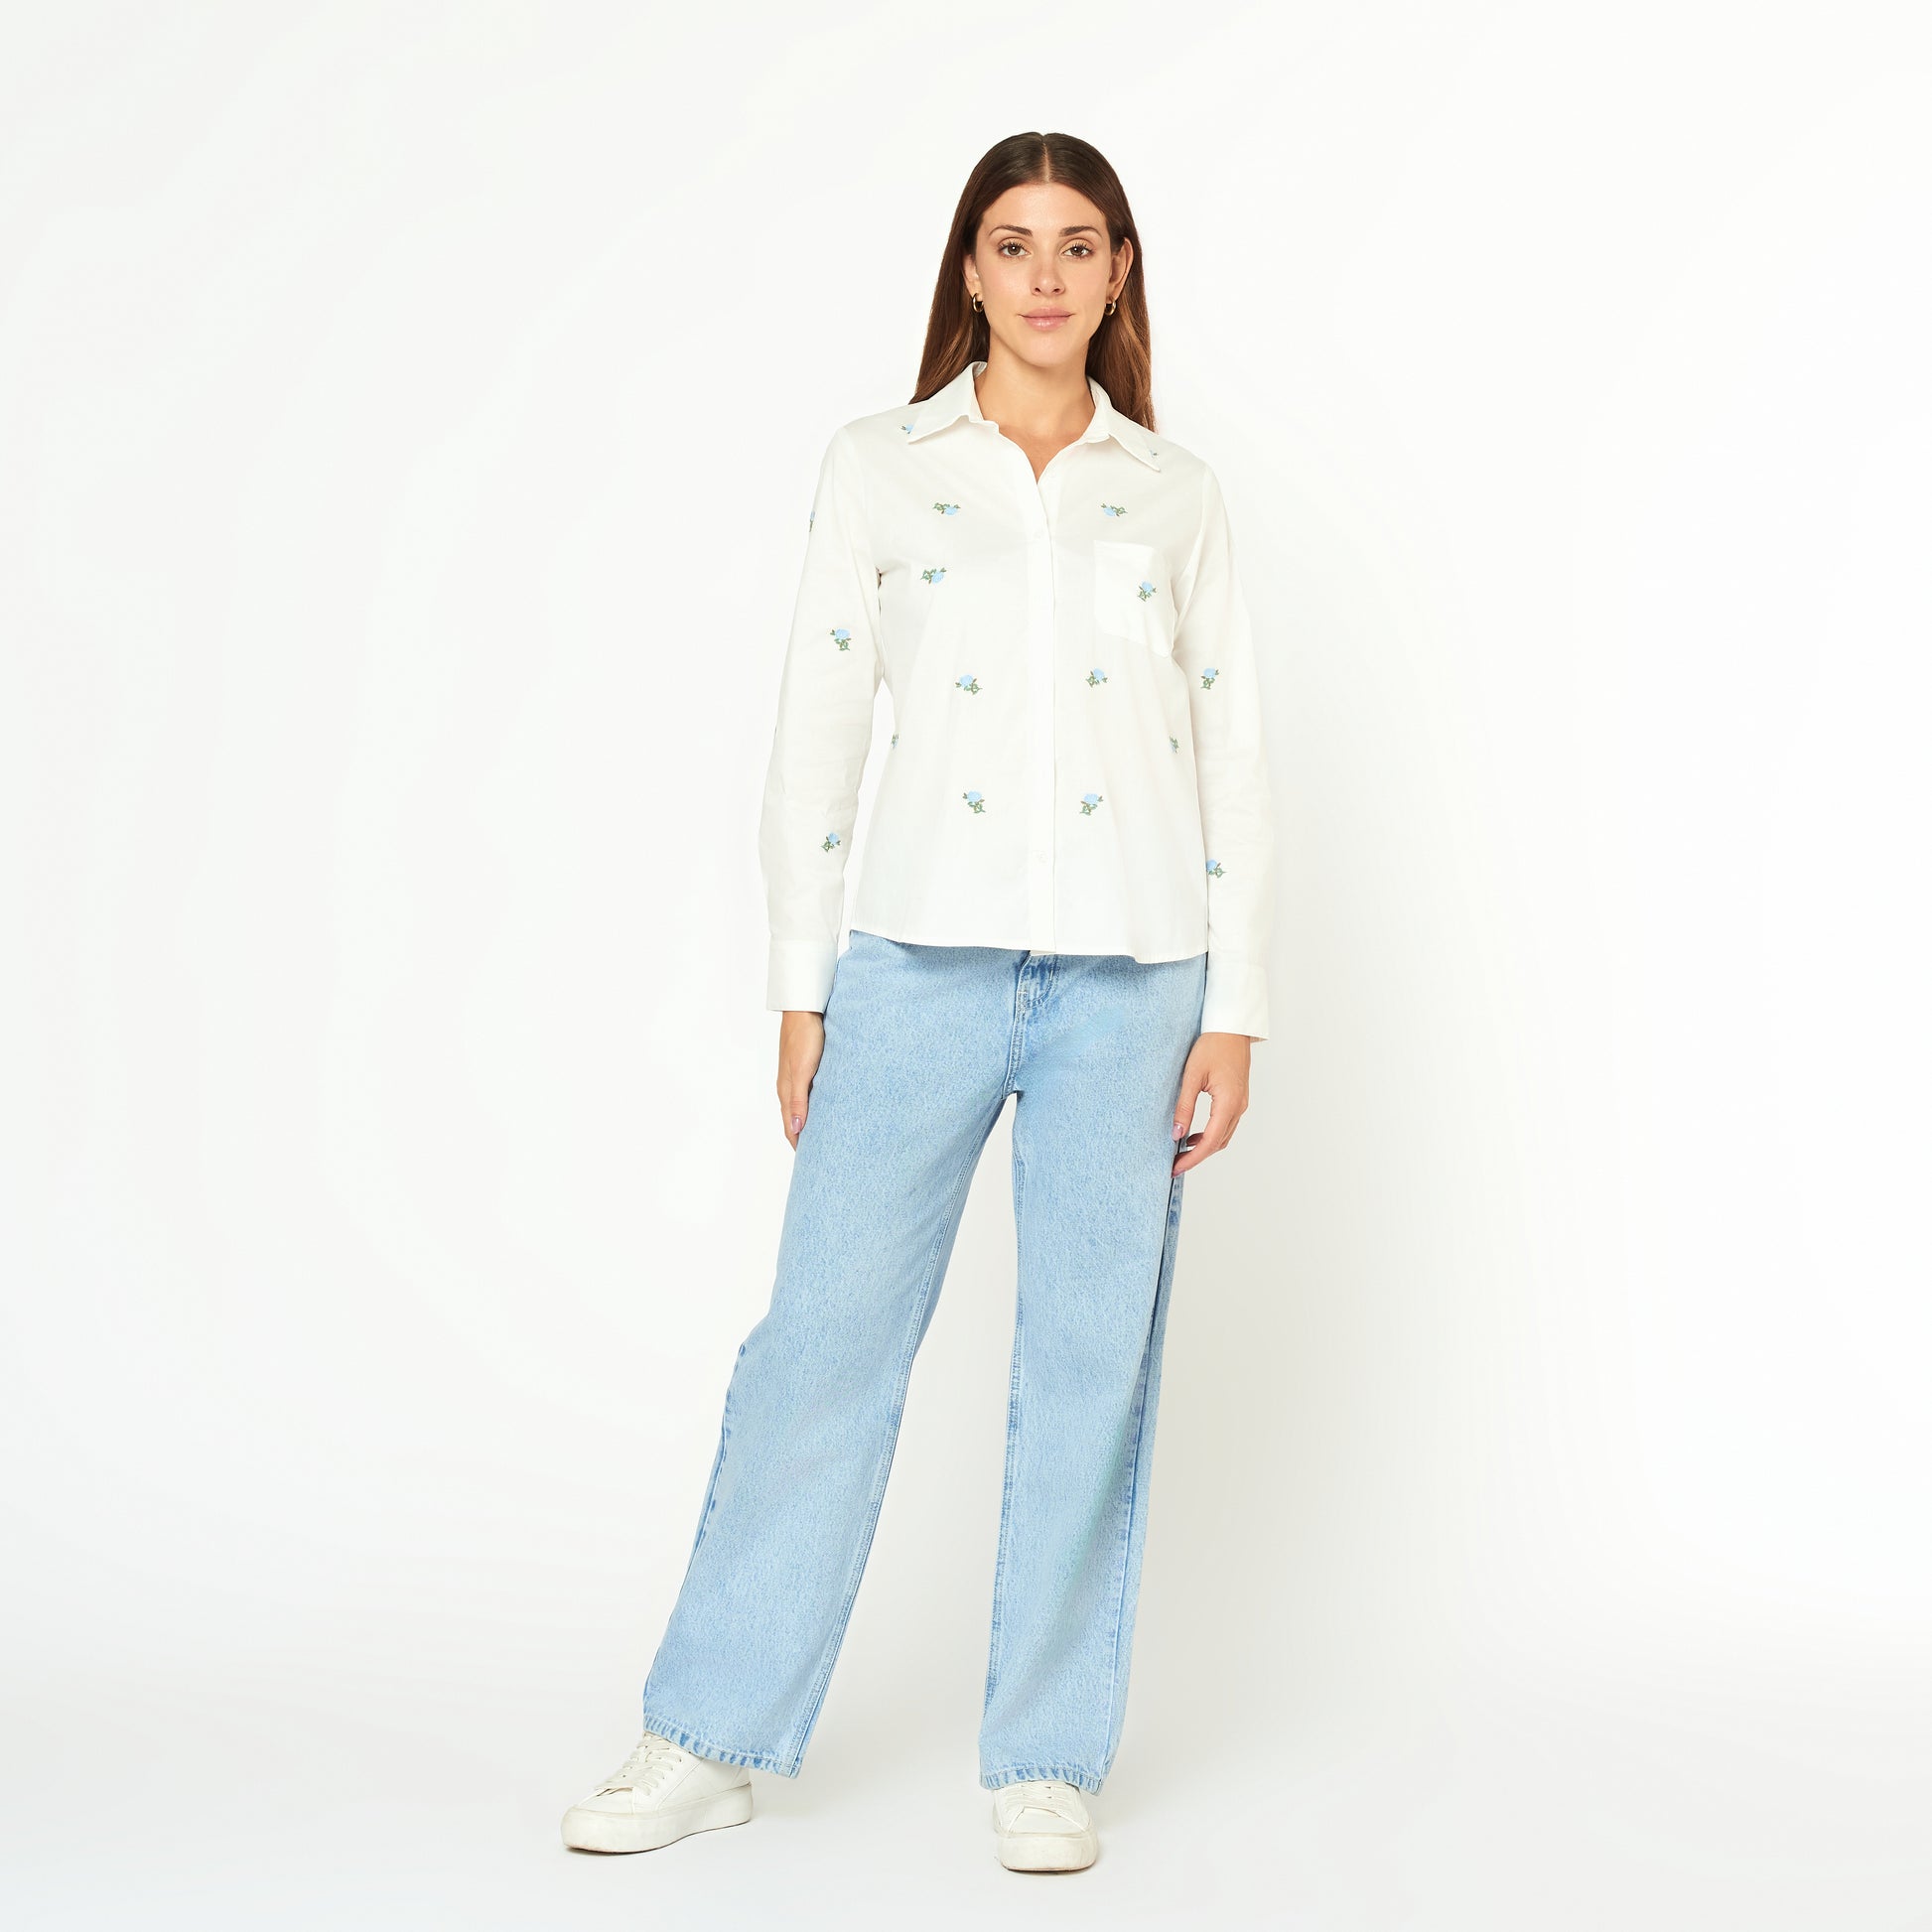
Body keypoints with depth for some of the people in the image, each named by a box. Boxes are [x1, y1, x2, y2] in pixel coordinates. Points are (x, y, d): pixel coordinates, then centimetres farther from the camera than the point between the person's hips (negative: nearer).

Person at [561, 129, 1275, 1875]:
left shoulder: (1174, 493, 10)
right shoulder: (879, 468, 7)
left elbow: (1234, 756, 9)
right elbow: (818, 733, 6)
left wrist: (1235, 1009, 2)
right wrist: (800, 990, 1)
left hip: (1131, 971, 1)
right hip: (925, 956, -1)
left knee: (1094, 1356, 3)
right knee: (827, 1332, 0)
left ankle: (1048, 1760, 16)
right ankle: (711, 1738, 12)